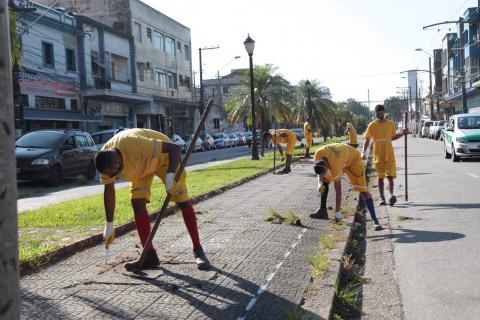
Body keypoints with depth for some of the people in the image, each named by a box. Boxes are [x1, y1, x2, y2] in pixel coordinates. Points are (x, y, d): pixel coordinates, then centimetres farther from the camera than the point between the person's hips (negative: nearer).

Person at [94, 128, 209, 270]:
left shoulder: (136, 145, -43)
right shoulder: (105, 160, -23)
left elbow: (175, 148, -39)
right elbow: (109, 190, -9)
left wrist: (170, 176, -51)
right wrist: (109, 225, -7)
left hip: (164, 157, -5)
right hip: (141, 165, 5)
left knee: (183, 202, -8)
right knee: (137, 203, -10)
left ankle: (198, 251, 3)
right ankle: (150, 256, -2)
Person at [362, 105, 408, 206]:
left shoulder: (390, 124, 5)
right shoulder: (372, 125, -1)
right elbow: (367, 139, 2)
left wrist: (402, 134, 3)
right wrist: (364, 152, -9)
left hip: (389, 154, 1)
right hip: (378, 155, -1)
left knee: (390, 175, -11)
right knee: (380, 177, 5)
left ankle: (391, 195, -19)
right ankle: (382, 198, 10)